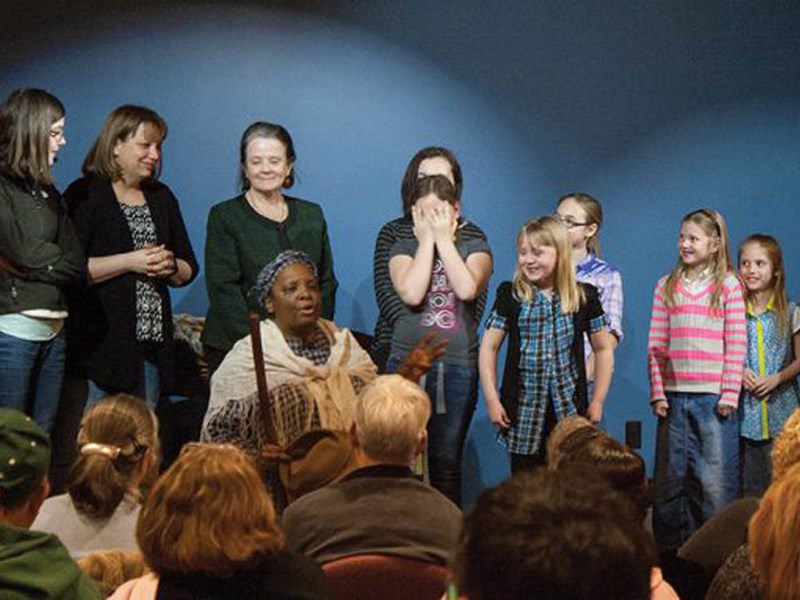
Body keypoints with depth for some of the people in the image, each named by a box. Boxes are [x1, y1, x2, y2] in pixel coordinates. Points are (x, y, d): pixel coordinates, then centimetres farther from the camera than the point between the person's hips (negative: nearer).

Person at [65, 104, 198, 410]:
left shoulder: (161, 197, 17)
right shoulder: (85, 195, -3)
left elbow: (189, 270, 19)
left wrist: (170, 266, -3)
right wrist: (129, 262, -15)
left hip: (153, 343, 6)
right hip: (100, 343, -6)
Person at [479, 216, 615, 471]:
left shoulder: (584, 297, 2)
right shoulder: (510, 295, 0)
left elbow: (603, 348, 9)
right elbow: (489, 347, 2)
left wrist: (597, 401, 5)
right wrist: (491, 399, -4)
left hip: (569, 411, 0)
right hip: (523, 410, 0)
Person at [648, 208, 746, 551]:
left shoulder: (728, 285, 2)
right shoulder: (666, 287, 9)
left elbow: (736, 344, -1)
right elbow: (656, 345, 7)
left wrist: (729, 394, -7)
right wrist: (657, 393, 0)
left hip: (713, 396, -3)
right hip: (674, 395, 3)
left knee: (716, 475, -1)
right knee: (670, 476, 7)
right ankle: (670, 550, 17)